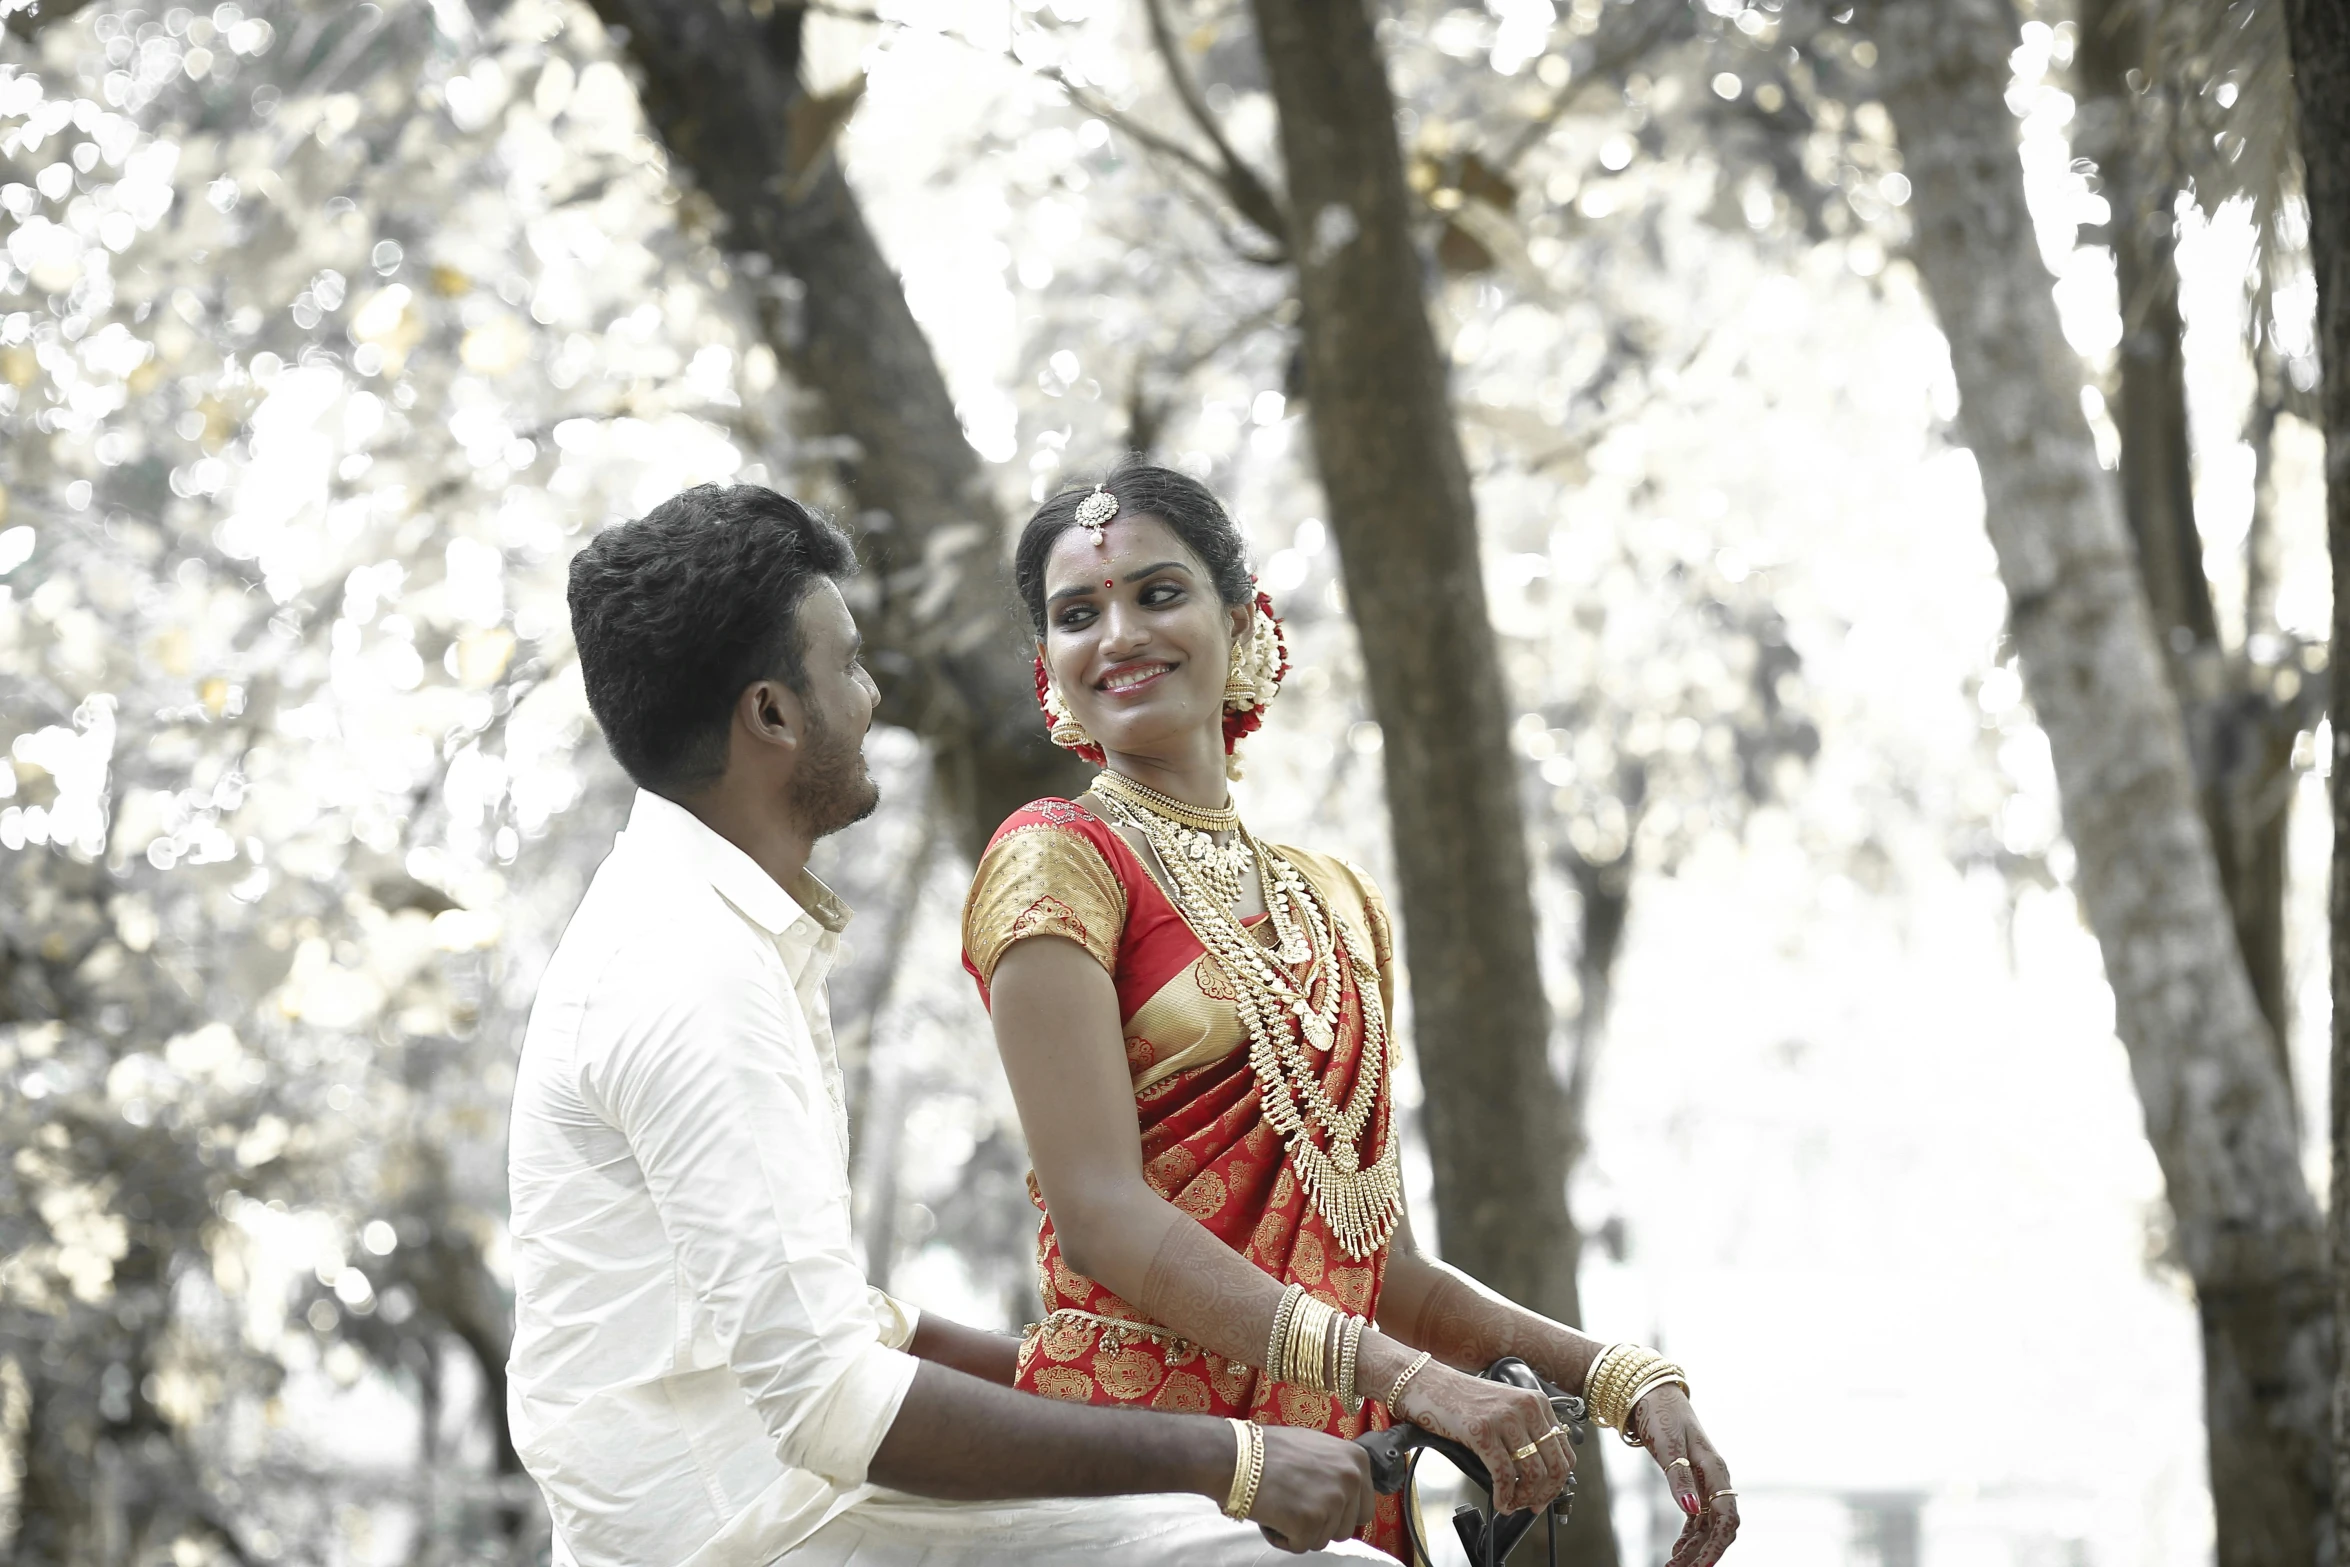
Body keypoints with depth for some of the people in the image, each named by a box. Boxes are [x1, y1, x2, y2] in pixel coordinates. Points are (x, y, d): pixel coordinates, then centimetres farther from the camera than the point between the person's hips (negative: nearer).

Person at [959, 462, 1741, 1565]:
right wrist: (1408, 1378, -24)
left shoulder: (1337, 902, 15)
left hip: (1339, 1456, 5)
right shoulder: (1057, 859, -4)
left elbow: (1377, 1260, 14)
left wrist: (1624, 1378, 1)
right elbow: (1101, 1215, -15)